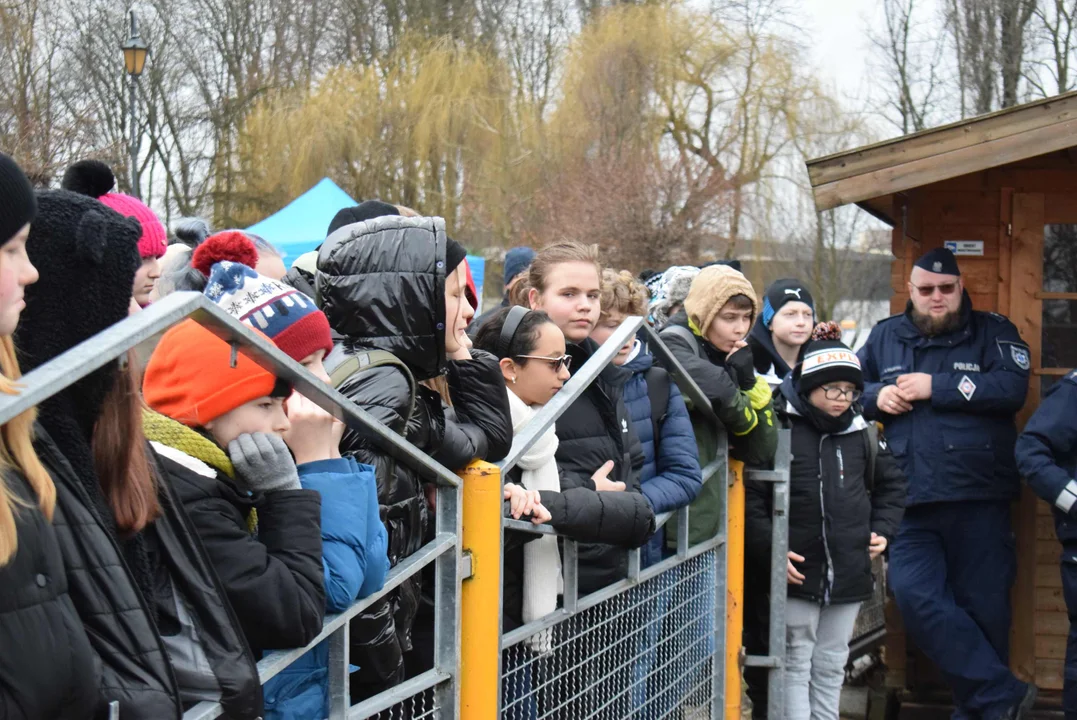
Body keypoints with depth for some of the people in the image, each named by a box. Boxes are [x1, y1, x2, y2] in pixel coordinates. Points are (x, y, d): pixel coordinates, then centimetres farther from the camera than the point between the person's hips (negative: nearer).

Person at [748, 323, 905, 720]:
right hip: (797, 573, -5)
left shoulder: (862, 433, 7)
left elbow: (891, 484, 21)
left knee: (832, 667, 13)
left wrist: (883, 531, 9)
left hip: (850, 573, 5)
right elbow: (750, 495, -10)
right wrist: (770, 549, -15)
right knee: (795, 665, -1)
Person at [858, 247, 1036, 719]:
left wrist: (934, 387, -12)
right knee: (914, 595, -15)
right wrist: (877, 396, -1)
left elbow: (1012, 388, -10)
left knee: (983, 608, 1)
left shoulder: (993, 333, 6)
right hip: (912, 503, 2)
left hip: (979, 502, -2)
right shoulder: (886, 337, 17)